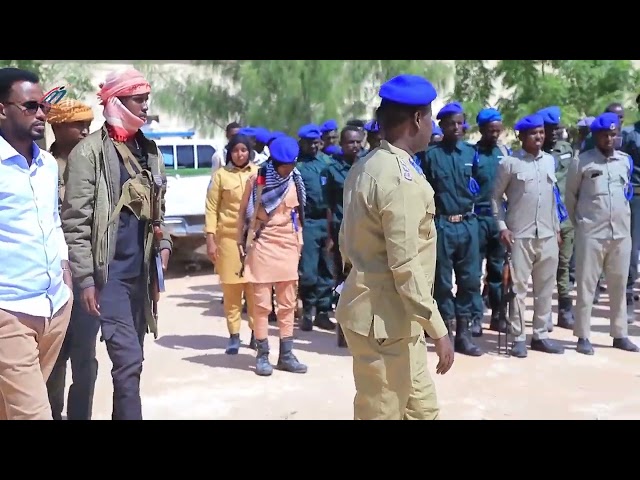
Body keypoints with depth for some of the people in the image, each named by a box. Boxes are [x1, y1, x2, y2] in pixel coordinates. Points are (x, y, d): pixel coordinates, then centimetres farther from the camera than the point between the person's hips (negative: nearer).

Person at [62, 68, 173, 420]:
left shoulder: (149, 150, 13)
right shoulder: (89, 152, -8)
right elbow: (75, 222, -11)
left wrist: (163, 244, 5)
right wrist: (85, 278, -15)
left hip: (140, 272, 7)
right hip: (108, 273, -7)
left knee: (131, 358, 13)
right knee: (128, 359, -10)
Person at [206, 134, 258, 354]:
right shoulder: (221, 175, 4)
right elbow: (211, 208, 3)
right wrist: (210, 238, -5)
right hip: (228, 237, -1)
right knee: (231, 288, 2)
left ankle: (256, 332, 14)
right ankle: (234, 336, 11)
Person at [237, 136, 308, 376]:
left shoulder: (295, 181, 6)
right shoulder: (256, 179, -4)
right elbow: (244, 212, 2)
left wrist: (299, 241, 12)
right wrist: (241, 241, -1)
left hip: (287, 246, 4)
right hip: (262, 245, -3)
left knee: (287, 303, 6)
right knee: (262, 303, -1)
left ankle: (286, 354, 14)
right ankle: (262, 355, 7)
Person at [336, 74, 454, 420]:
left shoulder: (364, 167, 10)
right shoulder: (403, 177, -20)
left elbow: (348, 242, 17)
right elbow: (406, 265, -24)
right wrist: (438, 330, -18)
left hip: (393, 317, 10)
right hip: (385, 318, -10)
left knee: (421, 409, 18)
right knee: (381, 412, 4)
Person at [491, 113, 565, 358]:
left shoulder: (550, 161, 11)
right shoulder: (509, 162, -5)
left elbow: (553, 196, 17)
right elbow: (496, 196, -1)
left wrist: (557, 228, 15)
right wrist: (502, 227, -9)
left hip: (547, 235, 5)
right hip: (520, 235, -5)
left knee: (545, 287, 9)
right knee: (519, 287, -1)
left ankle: (540, 335, 20)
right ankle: (519, 338, 7)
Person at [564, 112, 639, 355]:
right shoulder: (582, 161, -4)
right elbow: (570, 195, 3)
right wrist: (579, 222, 5)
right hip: (591, 233, -4)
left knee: (619, 285, 10)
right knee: (586, 285, 0)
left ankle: (620, 334, 20)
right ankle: (583, 336, 6)